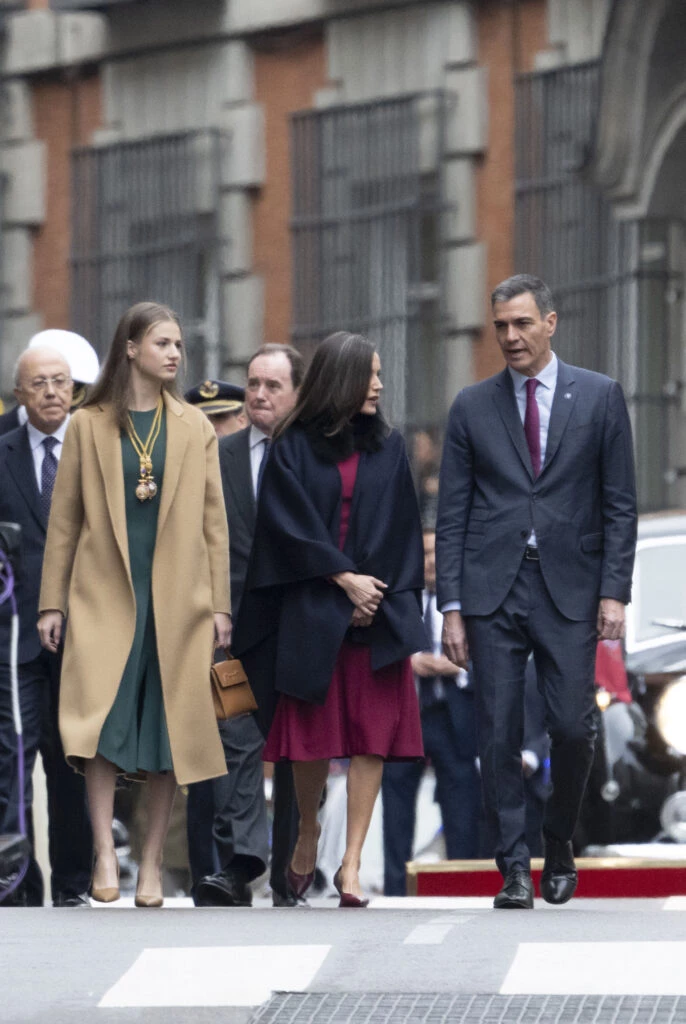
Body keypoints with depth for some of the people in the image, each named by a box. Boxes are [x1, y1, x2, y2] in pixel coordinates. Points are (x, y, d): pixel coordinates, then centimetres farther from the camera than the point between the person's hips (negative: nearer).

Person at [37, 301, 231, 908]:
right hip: (105, 595, -2)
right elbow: (65, 518, 7)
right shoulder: (90, 426, 5)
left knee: (169, 728, 1)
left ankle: (152, 863, 7)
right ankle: (104, 855, -16)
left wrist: (219, 603, 4)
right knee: (102, 720, -16)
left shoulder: (194, 429, 10)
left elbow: (213, 521, 10)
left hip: (177, 600, 2)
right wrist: (52, 602, 2)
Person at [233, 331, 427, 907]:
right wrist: (344, 578, -12)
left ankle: (352, 862, -9)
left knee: (372, 735, -8)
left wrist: (379, 593, -6)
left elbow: (402, 531, 7)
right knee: (312, 731, 2)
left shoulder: (389, 450, 10)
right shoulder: (294, 448, 3)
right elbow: (291, 524, -5)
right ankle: (308, 831, 27)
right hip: (310, 611, -1)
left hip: (377, 610, 1)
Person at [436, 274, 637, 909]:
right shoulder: (472, 407, 9)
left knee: (573, 728, -5)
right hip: (492, 590, 1)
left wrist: (614, 591, -5)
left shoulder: (599, 397, 6)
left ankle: (558, 849, 17)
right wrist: (451, 606, 0)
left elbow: (619, 504, 5)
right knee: (499, 736, -3)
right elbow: (452, 514, 7)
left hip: (569, 588, -1)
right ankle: (513, 869, 2)